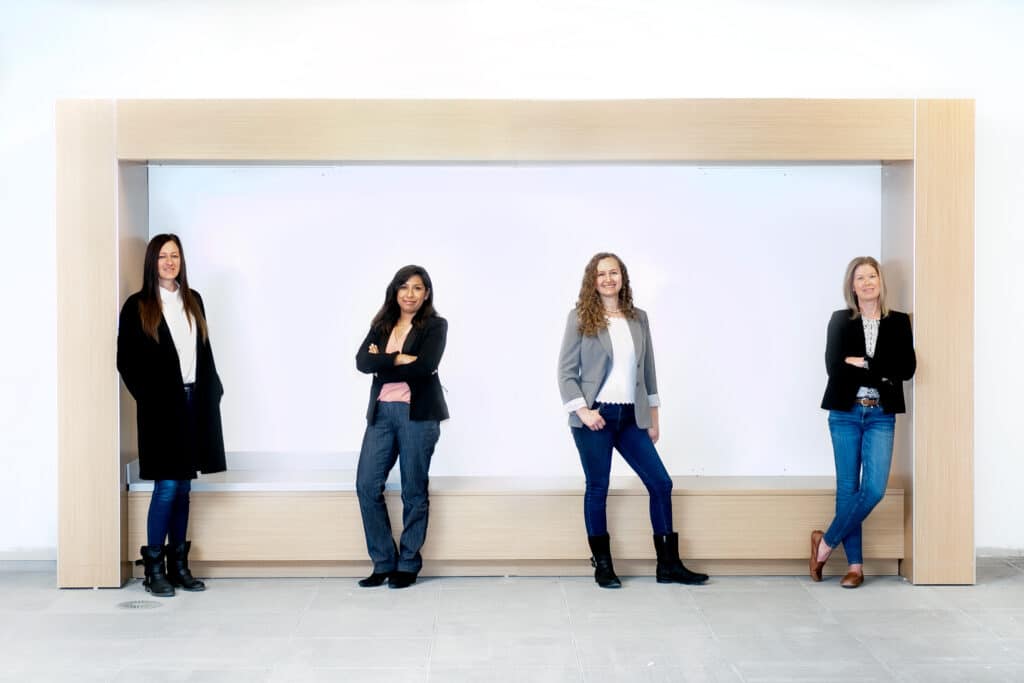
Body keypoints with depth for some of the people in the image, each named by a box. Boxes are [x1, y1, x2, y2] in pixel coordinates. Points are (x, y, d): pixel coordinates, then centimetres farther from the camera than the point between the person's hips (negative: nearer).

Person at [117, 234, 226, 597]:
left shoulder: (193, 301, 13)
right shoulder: (137, 306, -1)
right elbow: (126, 360, -3)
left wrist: (212, 391, 5)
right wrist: (150, 397, -7)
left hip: (194, 403, 5)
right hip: (162, 407, -5)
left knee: (183, 488, 9)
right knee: (167, 487, -6)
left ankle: (179, 564, 15)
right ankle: (154, 567, 4)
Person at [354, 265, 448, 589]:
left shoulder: (435, 325, 1)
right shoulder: (381, 326, 14)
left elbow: (424, 367, -15)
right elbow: (362, 361, -3)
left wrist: (382, 363, -7)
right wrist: (400, 359, -13)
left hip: (418, 414, -4)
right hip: (381, 412, 4)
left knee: (413, 491, 3)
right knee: (367, 486, -2)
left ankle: (408, 565, 14)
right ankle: (383, 563, 10)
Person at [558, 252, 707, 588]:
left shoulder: (638, 318, 9)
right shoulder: (580, 318, -3)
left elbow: (647, 369, 13)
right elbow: (566, 371, -3)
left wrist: (653, 417, 12)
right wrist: (582, 410, -14)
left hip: (631, 417, 4)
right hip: (595, 416, -4)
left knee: (661, 483, 3)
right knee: (597, 488, 4)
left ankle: (668, 564, 13)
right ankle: (602, 565, 17)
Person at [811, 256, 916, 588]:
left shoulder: (898, 322, 6)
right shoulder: (840, 320, 4)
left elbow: (907, 368, -5)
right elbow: (834, 367, -8)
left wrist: (862, 363, -12)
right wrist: (882, 373, -12)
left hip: (881, 415, 1)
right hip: (845, 413, -1)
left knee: (874, 489, -10)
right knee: (847, 488, 1)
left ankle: (826, 542, 8)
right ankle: (855, 565, 11)